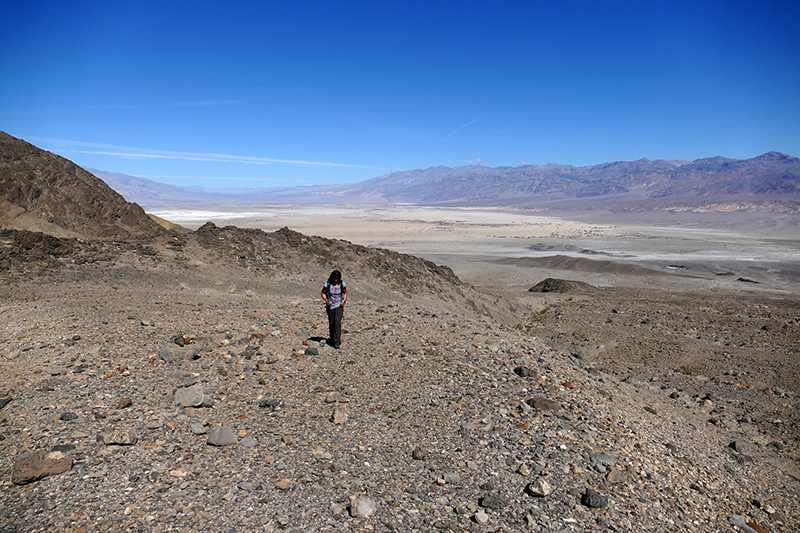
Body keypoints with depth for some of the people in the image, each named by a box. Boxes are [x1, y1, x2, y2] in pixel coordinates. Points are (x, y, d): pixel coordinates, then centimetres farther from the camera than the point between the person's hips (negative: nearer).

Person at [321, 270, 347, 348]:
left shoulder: (342, 284, -7)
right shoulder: (328, 284, -11)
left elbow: (345, 293, 7)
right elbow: (322, 293, 2)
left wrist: (343, 301, -9)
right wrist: (327, 301, -13)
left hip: (339, 306, -1)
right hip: (330, 306, 1)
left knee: (337, 322, -16)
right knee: (331, 323, 8)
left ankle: (337, 342, -14)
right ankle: (332, 339, 32)